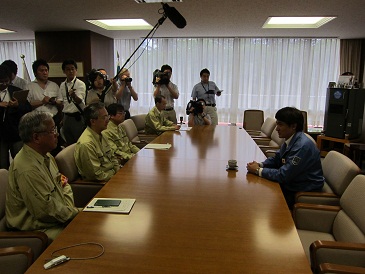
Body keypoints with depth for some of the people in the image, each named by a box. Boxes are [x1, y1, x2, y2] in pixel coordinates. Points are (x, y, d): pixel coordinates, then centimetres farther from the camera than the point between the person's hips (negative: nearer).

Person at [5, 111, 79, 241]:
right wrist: (75, 213, -12)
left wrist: (70, 208, -1)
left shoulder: (46, 156, 5)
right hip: (37, 230, -9)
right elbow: (46, 210, -25)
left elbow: (62, 182, 16)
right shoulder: (28, 170, -27)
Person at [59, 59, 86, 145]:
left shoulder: (80, 84, -8)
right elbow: (62, 102, 19)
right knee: (69, 143, 13)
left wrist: (73, 95, -45)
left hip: (77, 117, -6)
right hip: (66, 117, 6)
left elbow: (79, 101, -22)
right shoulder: (62, 85, 10)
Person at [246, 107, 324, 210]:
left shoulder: (302, 146, -28)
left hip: (304, 193, -8)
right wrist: (260, 165, -5)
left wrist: (258, 170, -16)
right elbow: (276, 159, 14)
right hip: (291, 183, 8)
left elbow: (283, 175, -27)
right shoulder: (290, 139, 0)